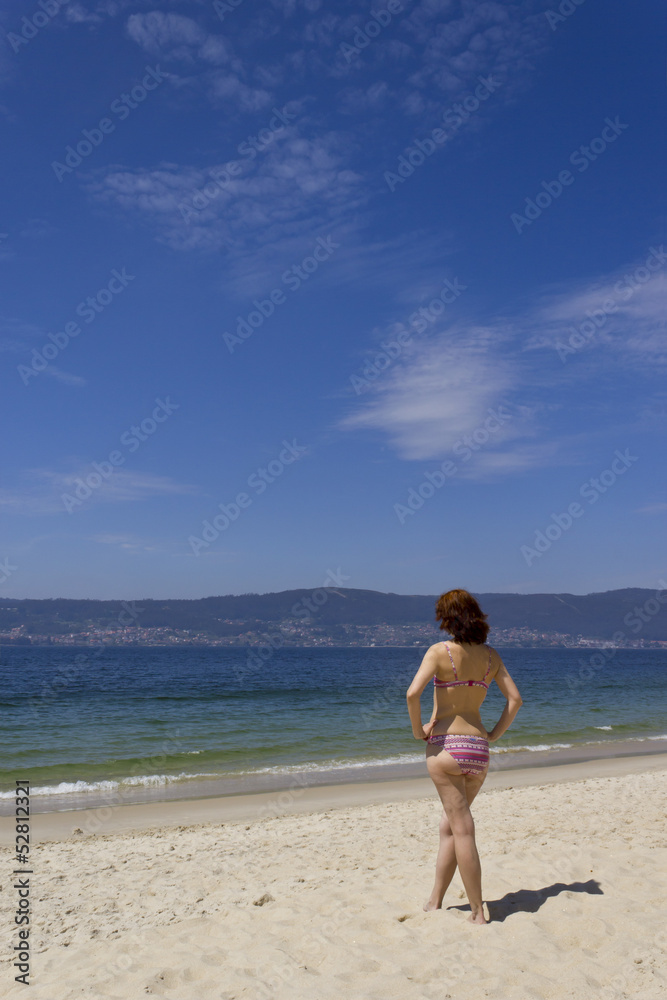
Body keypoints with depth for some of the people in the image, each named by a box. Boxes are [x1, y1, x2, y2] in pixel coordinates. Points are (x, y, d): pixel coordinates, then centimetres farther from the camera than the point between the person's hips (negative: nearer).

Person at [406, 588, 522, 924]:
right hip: (479, 749, 5)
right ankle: (434, 901, 25)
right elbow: (515, 699, 6)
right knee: (449, 826, 17)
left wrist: (418, 729, -6)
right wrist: (493, 735, 10)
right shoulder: (490, 655, 6)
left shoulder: (440, 651, -9)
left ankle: (477, 912, 6)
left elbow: (413, 693, -21)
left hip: (446, 745, -5)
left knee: (462, 830, 1)